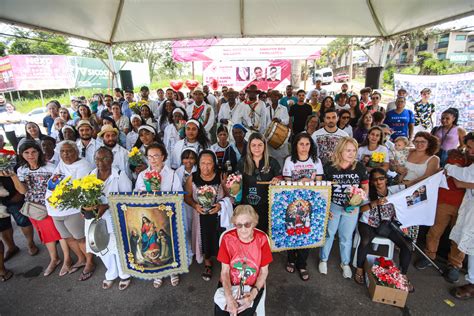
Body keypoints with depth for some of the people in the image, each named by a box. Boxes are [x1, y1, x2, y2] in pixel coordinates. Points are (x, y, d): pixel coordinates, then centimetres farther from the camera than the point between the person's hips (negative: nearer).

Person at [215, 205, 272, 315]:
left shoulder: (261, 239, -16)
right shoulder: (227, 238, -15)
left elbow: (264, 272, -6)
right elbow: (225, 272, -10)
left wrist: (253, 295, -18)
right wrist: (229, 298, -22)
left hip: (253, 286, -1)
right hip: (229, 284, 1)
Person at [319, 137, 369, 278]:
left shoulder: (359, 167, -10)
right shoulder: (329, 166, -14)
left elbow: (365, 188, 1)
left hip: (352, 208, 1)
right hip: (333, 206, -1)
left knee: (346, 236, 18)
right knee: (328, 234, 16)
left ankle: (345, 263, 40)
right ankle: (323, 260, 38)